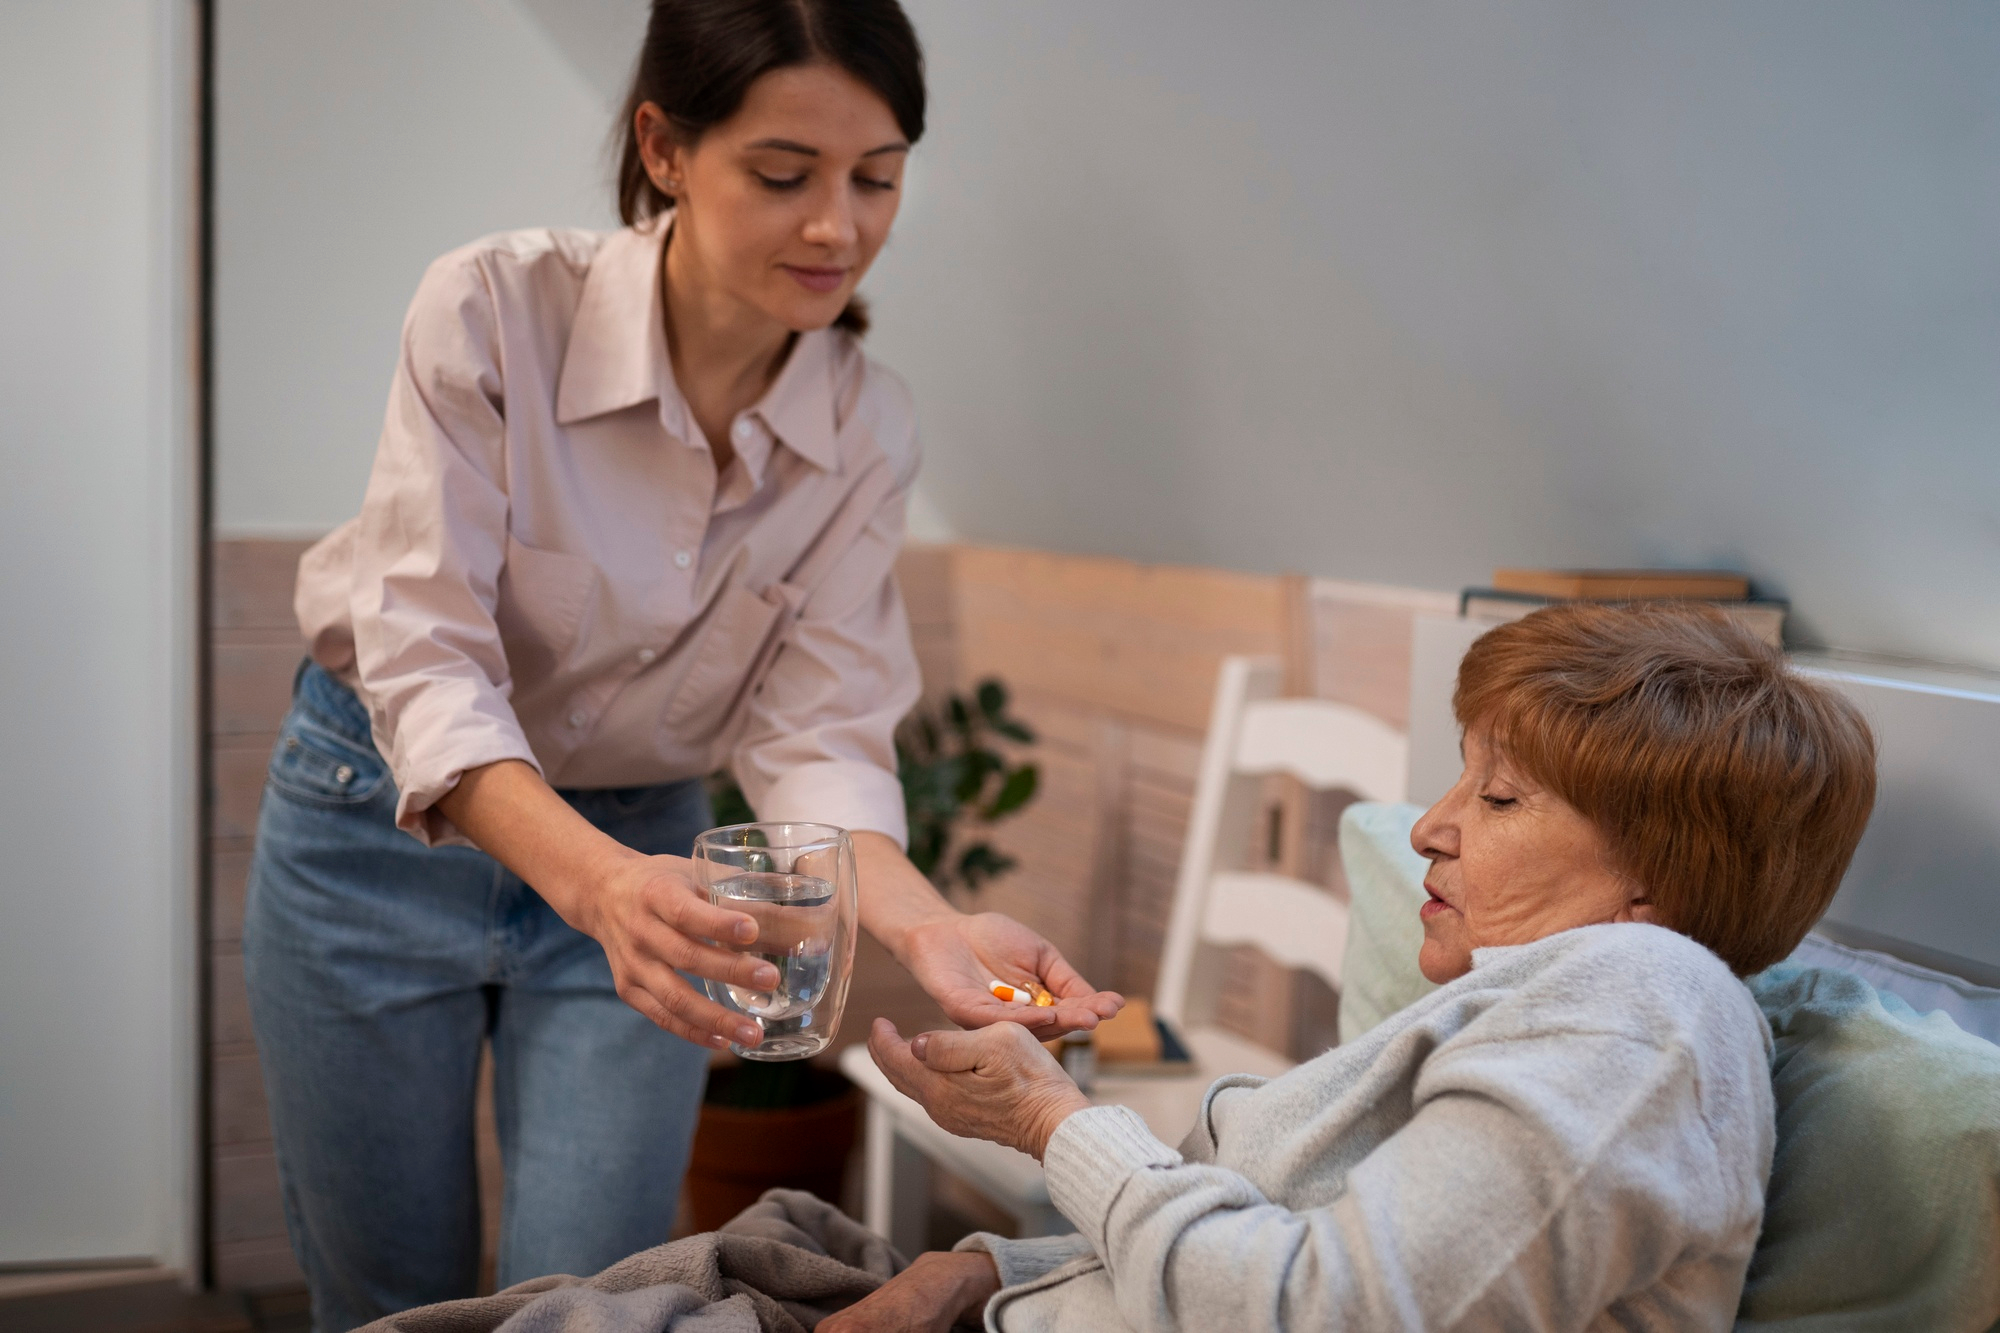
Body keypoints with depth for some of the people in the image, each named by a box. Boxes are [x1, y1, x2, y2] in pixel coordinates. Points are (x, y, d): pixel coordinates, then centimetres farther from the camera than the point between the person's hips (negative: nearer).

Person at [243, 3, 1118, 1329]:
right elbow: (426, 662, -29)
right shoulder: (495, 311, -24)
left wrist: (925, 920, -36)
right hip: (388, 824, -2)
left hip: (638, 847, 2)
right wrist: (589, 875, -47)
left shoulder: (868, 428, -13)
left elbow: (815, 733, -15)